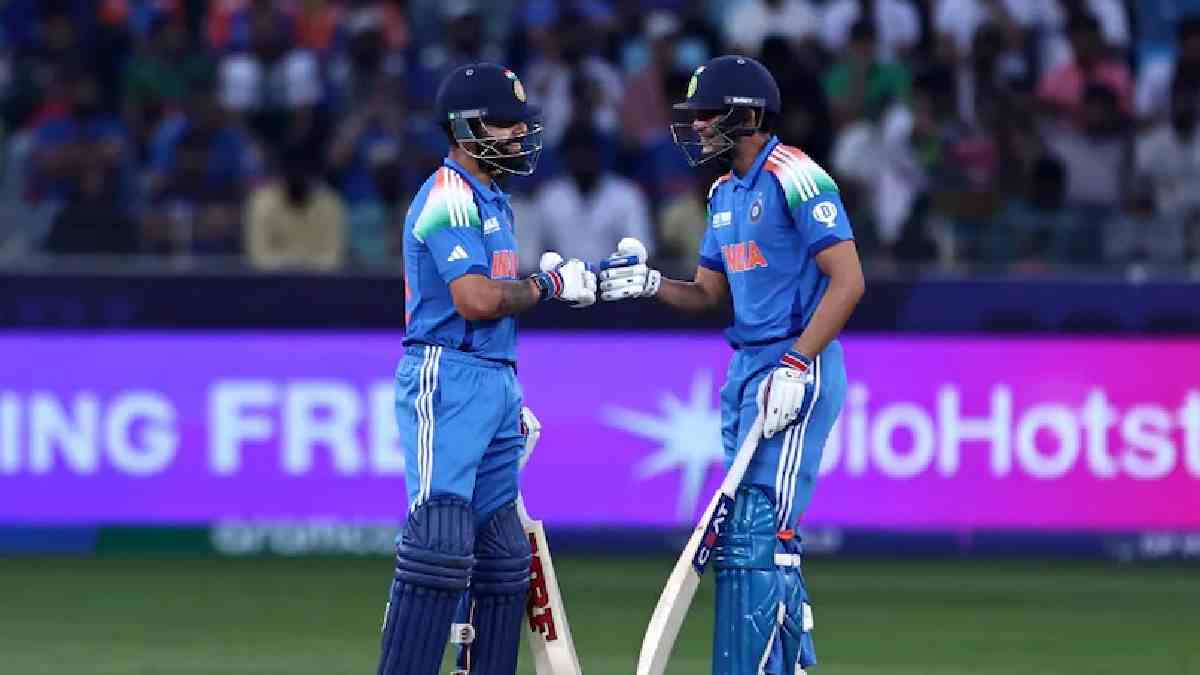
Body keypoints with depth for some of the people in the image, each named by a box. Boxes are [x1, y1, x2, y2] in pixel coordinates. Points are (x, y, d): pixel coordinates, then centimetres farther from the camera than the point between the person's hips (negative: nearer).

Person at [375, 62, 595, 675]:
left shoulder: (491, 199, 20)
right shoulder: (448, 197, -11)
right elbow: (475, 301, -21)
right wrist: (549, 285, -8)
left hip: (493, 381, 10)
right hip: (447, 378, -10)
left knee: (501, 551, 10)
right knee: (442, 544, -17)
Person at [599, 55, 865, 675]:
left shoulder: (794, 178, -12)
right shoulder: (725, 193, 16)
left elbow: (847, 282, -17)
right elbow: (707, 294, 22)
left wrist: (795, 369, -22)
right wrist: (648, 283, 3)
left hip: (797, 371, -10)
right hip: (744, 368, 10)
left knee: (760, 534, -14)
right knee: (743, 537, 11)